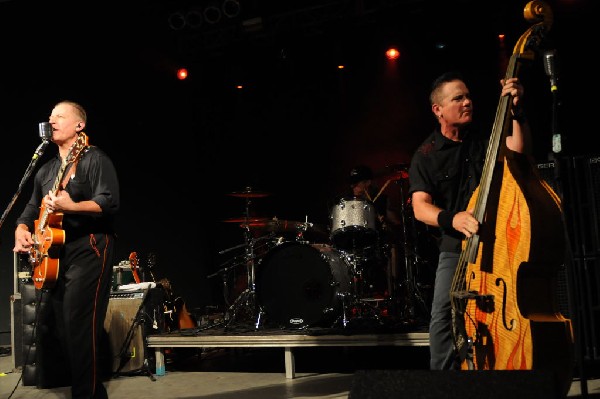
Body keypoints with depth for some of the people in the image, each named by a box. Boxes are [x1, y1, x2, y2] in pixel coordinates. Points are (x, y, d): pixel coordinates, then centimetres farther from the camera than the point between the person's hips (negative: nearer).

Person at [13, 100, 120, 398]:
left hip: (88, 249, -8)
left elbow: (110, 202, -17)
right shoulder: (46, 170, 21)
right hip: (53, 255, 8)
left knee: (80, 329, -14)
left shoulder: (95, 159, -4)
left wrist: (71, 206, -29)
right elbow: (32, 208, 23)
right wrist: (21, 230, 3)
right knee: (61, 331, 9)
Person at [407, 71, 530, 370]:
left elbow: (519, 148, -10)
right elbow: (420, 207, -8)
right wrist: (451, 219, -28)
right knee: (443, 314, -11)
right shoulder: (426, 155, 1)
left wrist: (516, 111, -24)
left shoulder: (486, 139, 8)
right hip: (455, 247, -1)